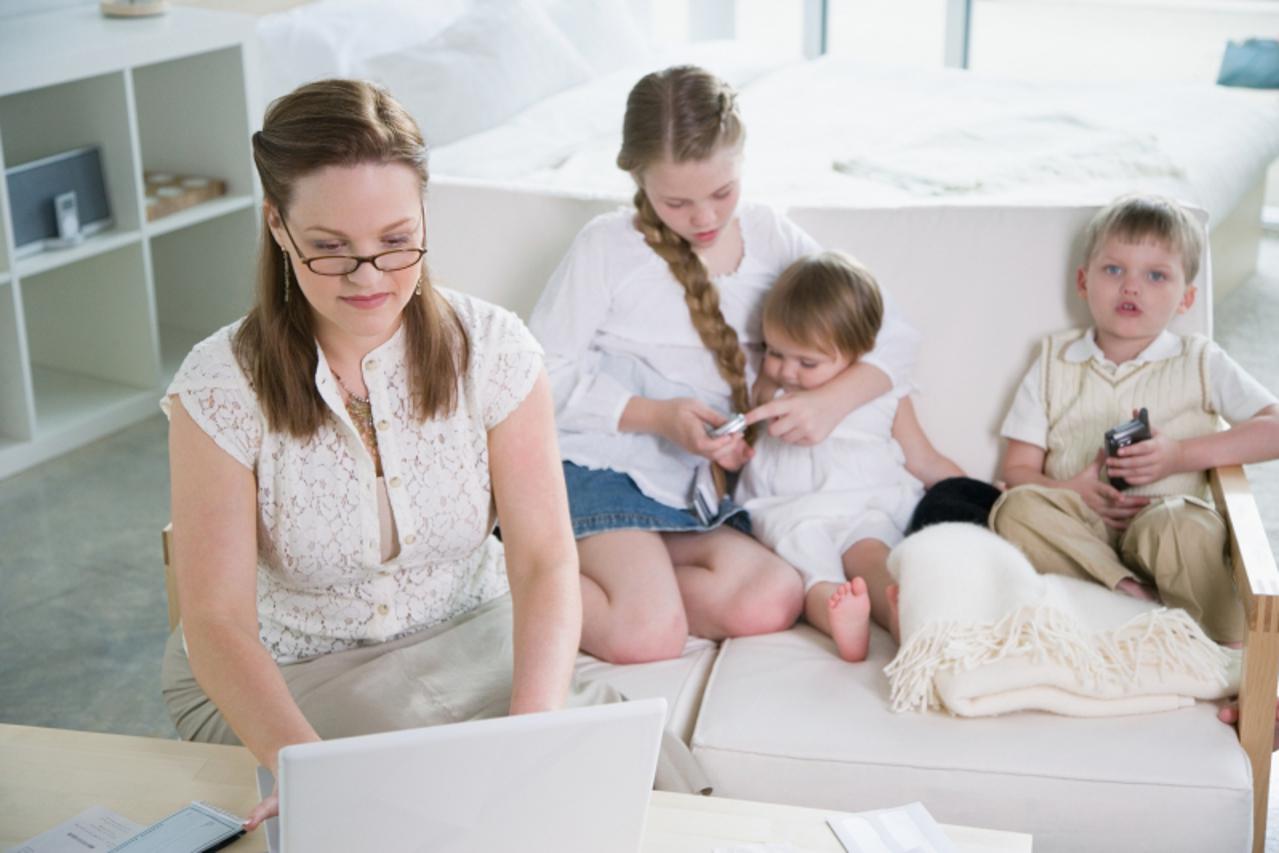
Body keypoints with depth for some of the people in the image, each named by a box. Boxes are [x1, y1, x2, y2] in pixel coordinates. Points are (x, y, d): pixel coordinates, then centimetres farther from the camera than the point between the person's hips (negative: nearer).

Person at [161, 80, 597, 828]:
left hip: (471, 647, 2)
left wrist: (532, 730, -34)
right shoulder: (222, 385, -15)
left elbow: (545, 562, -14)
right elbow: (216, 619, -20)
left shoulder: (493, 348, -10)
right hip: (278, 682, -2)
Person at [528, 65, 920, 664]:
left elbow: (892, 338, 5)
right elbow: (546, 372, -4)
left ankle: (609, 562, -5)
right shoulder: (607, 246, -4)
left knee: (772, 604, -24)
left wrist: (831, 402, -16)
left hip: (702, 488, 5)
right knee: (649, 634, -28)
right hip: (603, 469, -4)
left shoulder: (770, 238, 6)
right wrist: (658, 416, -17)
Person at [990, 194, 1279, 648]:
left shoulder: (1201, 363, 9)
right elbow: (1019, 469, 7)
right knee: (1017, 507, -30)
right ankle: (1134, 597, -32)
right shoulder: (1055, 363, 12)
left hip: (1162, 515, -1)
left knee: (1184, 526, -36)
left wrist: (1182, 455, -12)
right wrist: (1073, 491, -15)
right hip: (1078, 530, 2)